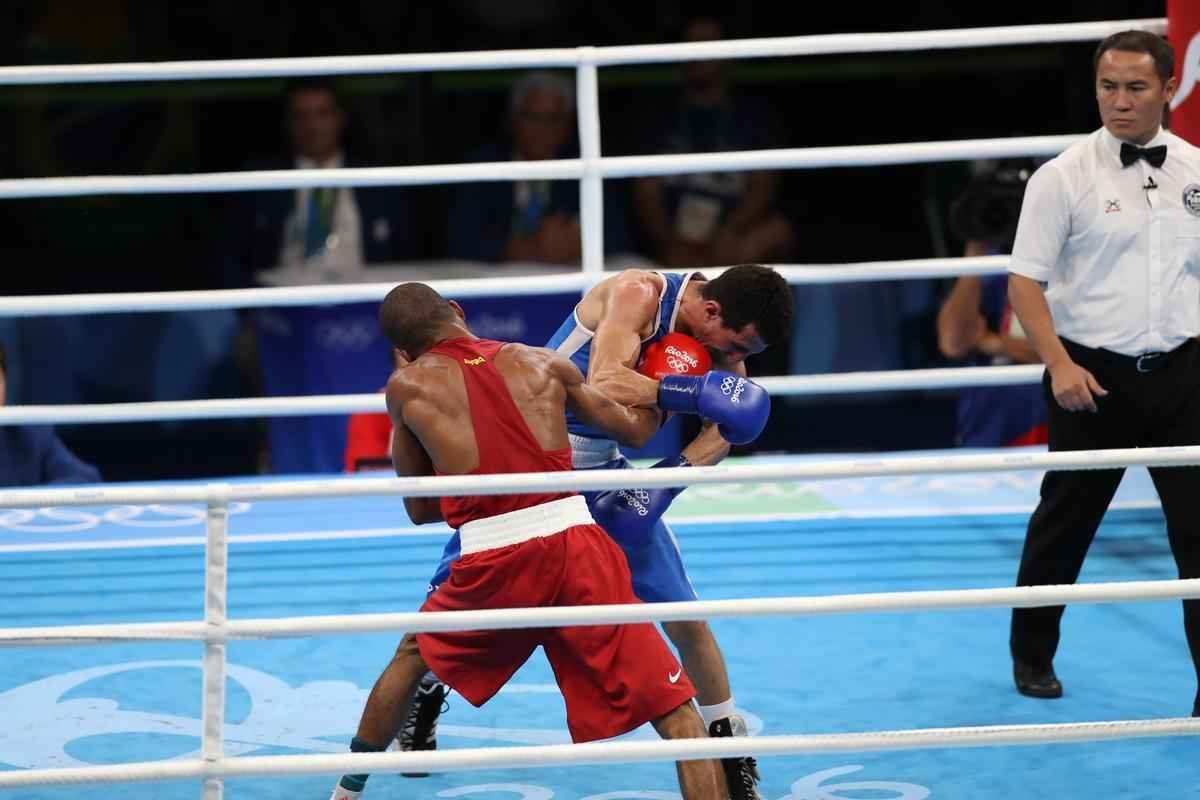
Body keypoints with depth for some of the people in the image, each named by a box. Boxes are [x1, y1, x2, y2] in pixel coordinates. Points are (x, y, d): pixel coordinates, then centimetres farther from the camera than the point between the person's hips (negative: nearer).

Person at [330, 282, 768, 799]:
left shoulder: (407, 386, 13)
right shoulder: (545, 364, 17)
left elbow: (421, 509, 19)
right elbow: (630, 428, 24)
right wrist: (676, 387, 42)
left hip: (494, 562, 0)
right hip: (576, 545, 0)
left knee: (414, 654, 32)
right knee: (676, 713, 4)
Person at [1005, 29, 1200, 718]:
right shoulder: (1064, 177, -6)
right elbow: (1026, 281, -7)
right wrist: (1060, 364, -18)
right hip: (1093, 376, -2)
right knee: (1063, 525, 12)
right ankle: (1033, 658, 31)